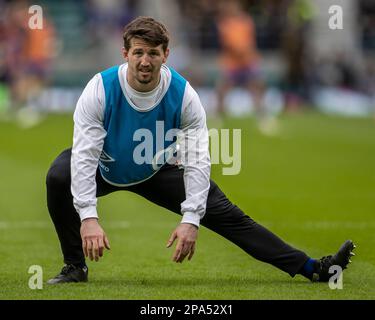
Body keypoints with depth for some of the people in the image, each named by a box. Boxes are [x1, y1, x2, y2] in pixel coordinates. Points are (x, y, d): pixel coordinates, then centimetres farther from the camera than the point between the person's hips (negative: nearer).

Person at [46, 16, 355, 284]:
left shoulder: (183, 95, -24)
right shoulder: (100, 89, -30)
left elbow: (197, 161, -25)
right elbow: (84, 155, -35)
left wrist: (190, 220, -37)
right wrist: (88, 217, -46)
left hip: (156, 171, 1)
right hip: (103, 168, -1)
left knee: (225, 213, -9)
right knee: (59, 177, -33)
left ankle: (309, 267, -9)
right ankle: (74, 267, -16)